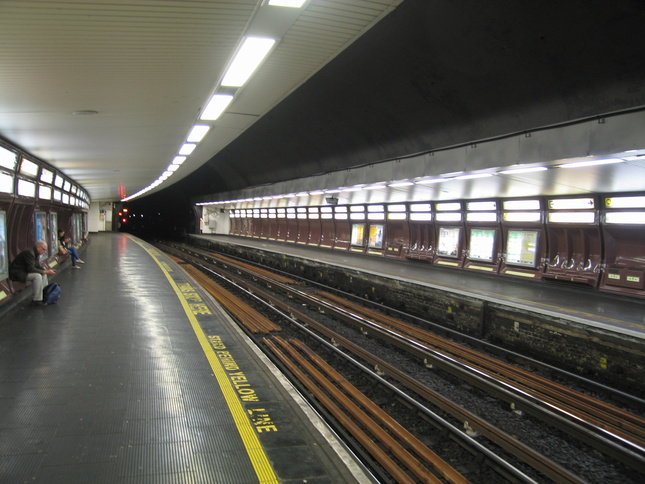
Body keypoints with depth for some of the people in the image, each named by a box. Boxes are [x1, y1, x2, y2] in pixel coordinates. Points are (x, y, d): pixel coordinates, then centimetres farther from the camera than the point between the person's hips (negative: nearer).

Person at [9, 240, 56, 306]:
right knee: (37, 276, -27)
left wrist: (46, 270, -3)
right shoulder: (29, 253, -23)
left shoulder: (35, 254, 8)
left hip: (24, 271, 11)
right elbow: (31, 269, -28)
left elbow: (38, 267, 14)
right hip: (17, 273, -11)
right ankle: (37, 300, -20)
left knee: (44, 275, 6)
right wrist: (45, 272, -23)